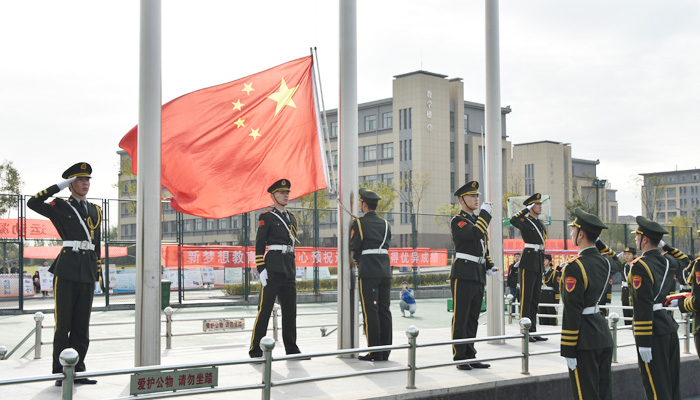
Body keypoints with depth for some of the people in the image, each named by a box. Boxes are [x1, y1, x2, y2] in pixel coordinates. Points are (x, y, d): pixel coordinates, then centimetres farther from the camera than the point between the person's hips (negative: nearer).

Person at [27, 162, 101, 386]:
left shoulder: (96, 211, 19)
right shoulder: (59, 207, 6)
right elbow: (33, 203, -11)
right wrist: (60, 186, -7)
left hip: (87, 273, 4)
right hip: (66, 270, -4)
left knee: (82, 324, 7)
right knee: (63, 322, -2)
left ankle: (77, 370, 14)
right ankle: (61, 373, 5)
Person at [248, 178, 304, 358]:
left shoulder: (292, 218, 19)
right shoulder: (266, 217, -2)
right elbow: (259, 245, -6)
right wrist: (261, 269, -14)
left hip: (289, 270, 7)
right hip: (272, 269, -7)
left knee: (290, 310, 9)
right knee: (265, 309, -6)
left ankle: (291, 349, 17)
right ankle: (256, 350, -1)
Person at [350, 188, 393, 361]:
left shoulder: (359, 223, -4)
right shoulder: (385, 224, 14)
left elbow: (354, 248, -3)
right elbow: (386, 246, 16)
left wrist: (357, 262, 17)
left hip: (368, 272, -6)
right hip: (385, 270, 6)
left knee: (370, 311, -3)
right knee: (385, 311, 8)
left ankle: (375, 352, -3)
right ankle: (385, 351, 12)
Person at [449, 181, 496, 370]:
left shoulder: (477, 219, 19)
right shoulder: (457, 220, -7)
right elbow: (475, 233, -25)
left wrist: (489, 266, 13)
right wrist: (485, 212, -15)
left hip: (478, 275, 8)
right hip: (463, 274, -8)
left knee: (473, 318, 12)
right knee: (460, 318, -3)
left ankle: (470, 356, 18)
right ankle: (460, 358, 3)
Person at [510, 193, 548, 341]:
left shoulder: (541, 224, 18)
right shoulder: (524, 221, -6)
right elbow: (513, 220, -30)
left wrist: (542, 265, 20)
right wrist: (527, 209, -18)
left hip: (538, 264, 8)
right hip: (528, 262, -8)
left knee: (535, 298, 11)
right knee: (526, 298, -5)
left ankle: (533, 331, 16)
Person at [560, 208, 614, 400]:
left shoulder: (575, 266, -17)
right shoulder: (604, 262, 6)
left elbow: (572, 311, -19)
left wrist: (568, 350, -16)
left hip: (585, 340, -8)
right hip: (603, 334, 8)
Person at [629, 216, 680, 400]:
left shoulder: (640, 266, -16)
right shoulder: (667, 262, 9)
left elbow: (643, 306, -20)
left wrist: (643, 342, -18)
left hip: (653, 330, -9)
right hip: (670, 326, 9)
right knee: (672, 384, 15)